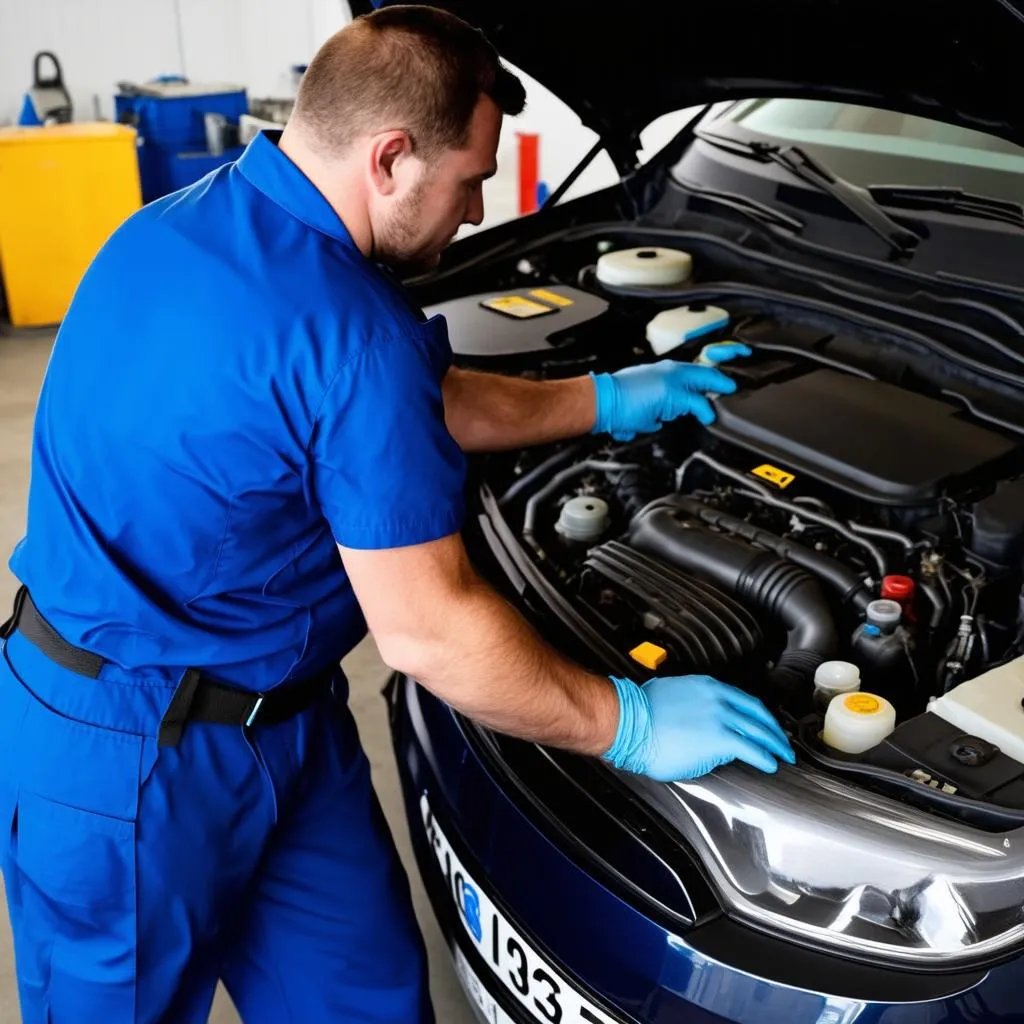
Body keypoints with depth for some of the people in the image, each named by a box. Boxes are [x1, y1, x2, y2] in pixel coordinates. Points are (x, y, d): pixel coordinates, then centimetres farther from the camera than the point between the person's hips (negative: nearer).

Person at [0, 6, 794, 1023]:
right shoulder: (349, 331, -29)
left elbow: (419, 405, 14)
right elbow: (429, 631, -24)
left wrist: (605, 400, 19)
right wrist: (629, 726, -10)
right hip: (130, 763, -8)